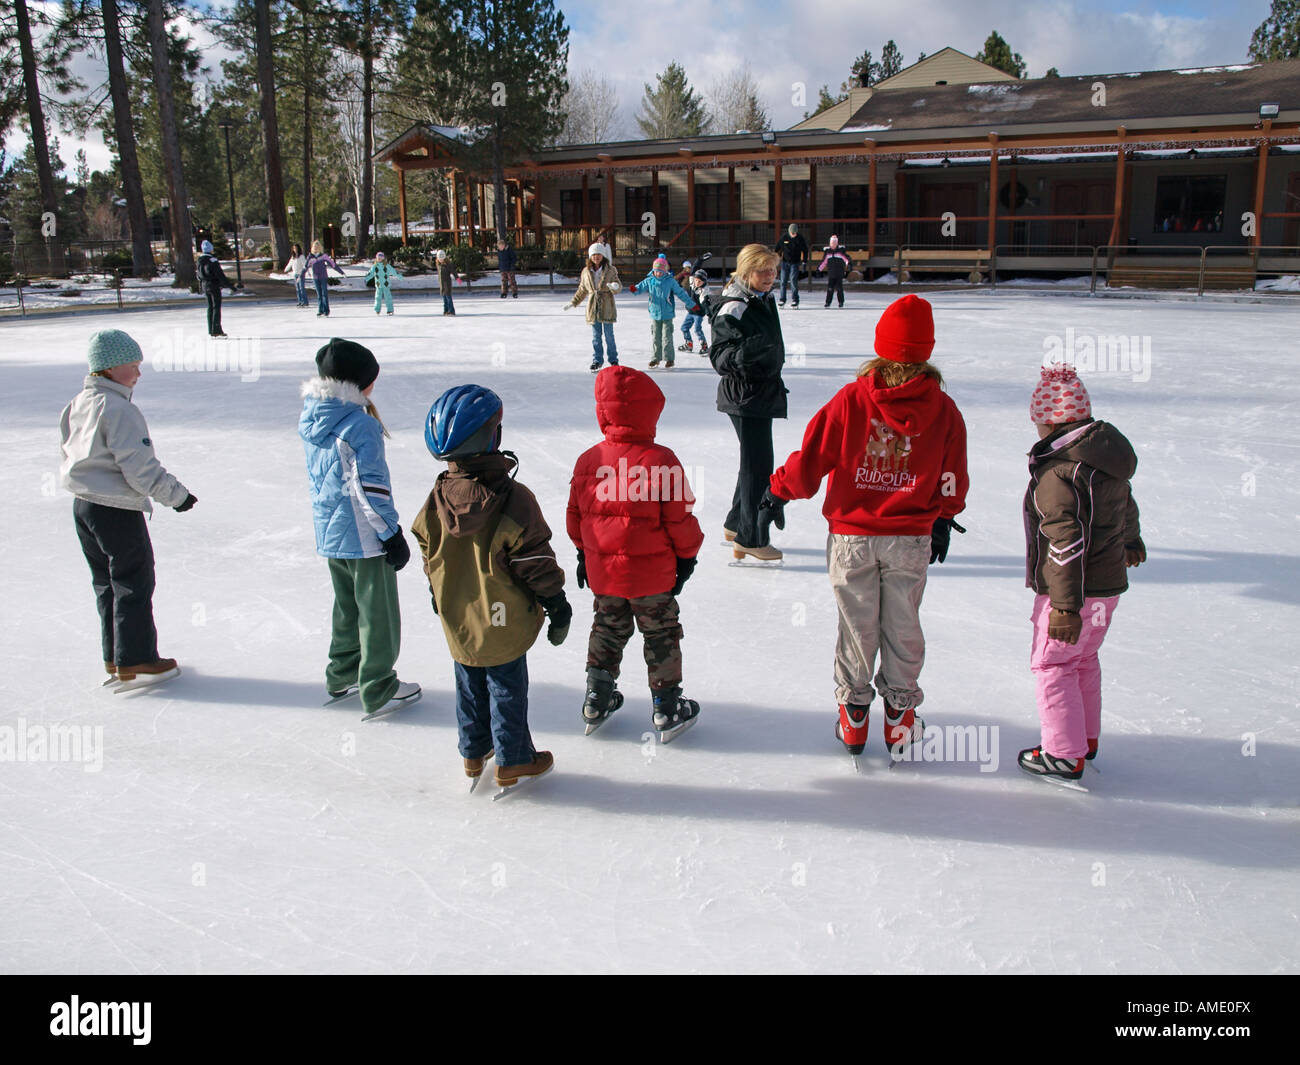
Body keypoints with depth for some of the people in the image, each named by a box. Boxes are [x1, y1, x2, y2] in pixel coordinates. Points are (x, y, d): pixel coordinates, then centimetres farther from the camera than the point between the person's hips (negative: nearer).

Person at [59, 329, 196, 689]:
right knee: (134, 584, 2)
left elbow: (68, 451, 17)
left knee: (107, 584, 17)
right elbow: (139, 466, -23)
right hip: (117, 511, -9)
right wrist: (176, 494, -13)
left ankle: (115, 658, 25)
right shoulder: (119, 409, -20)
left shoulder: (79, 404, 9)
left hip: (83, 504, 9)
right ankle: (135, 660, 8)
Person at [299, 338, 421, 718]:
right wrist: (393, 533, -15)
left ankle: (342, 677, 37)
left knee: (347, 606, 24)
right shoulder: (360, 424, -22)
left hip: (328, 533, 8)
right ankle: (378, 691, 15)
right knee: (378, 614, 6)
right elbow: (370, 487, -22)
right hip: (364, 536, -8)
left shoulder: (310, 418, 4)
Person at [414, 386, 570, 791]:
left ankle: (474, 754, 35)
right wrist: (557, 605, -5)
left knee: (470, 688, 21)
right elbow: (535, 561, -18)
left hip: (458, 621, 5)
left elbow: (429, 556, 5)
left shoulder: (437, 499, -8)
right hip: (504, 623, -5)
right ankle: (512, 762, 24)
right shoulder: (513, 500, -24)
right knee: (507, 690, 11)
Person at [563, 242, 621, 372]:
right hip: (593, 307, 3)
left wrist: (615, 286, -26)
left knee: (609, 335, 4)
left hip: (607, 307, -3)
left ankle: (613, 360, 17)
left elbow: (618, 286, -2)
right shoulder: (586, 271, 7)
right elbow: (582, 290, 18)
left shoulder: (610, 270, -3)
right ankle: (597, 360, 15)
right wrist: (573, 303, 19)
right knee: (596, 336, 6)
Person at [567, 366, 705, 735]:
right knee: (661, 635, 12)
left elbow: (575, 514, 5)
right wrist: (687, 555, 3)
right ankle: (666, 707, 21)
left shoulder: (588, 460, -5)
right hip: (652, 572, -4)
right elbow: (679, 516, -12)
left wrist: (583, 553, 19)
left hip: (602, 570, 4)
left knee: (607, 629, 22)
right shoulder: (661, 461, -17)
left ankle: (596, 699, 29)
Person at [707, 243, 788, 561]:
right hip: (745, 397, -10)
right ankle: (750, 539, 5)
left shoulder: (764, 300, 10)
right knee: (758, 466, -6)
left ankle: (736, 524, 34)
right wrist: (743, 353, -41)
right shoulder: (733, 309, -18)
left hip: (763, 394, 10)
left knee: (754, 462, 18)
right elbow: (719, 356, -22)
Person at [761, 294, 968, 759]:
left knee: (857, 624, 12)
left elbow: (810, 458, -9)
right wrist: (945, 519, 19)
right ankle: (899, 715, 27)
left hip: (852, 536, -1)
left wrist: (779, 491, 8)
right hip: (911, 539, 1)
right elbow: (952, 479, 2)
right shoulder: (942, 409, -8)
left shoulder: (850, 399, -13)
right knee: (902, 625, 15)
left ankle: (853, 714, 25)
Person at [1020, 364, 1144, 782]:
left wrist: (1066, 605, -26)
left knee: (1052, 665, 4)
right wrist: (1132, 542, 44)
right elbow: (1127, 506, 25)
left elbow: (1068, 545, -27)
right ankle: (1086, 739, 35)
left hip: (1074, 591, -9)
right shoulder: (1108, 458, 6)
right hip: (1109, 584, 9)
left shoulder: (1057, 473, -24)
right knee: (1083, 660, 23)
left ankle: (1064, 755, 11)